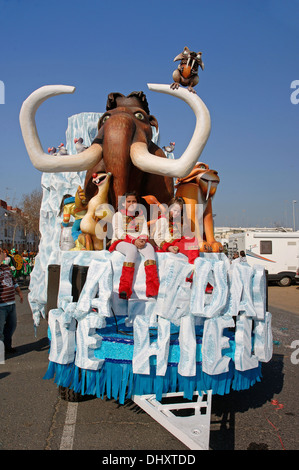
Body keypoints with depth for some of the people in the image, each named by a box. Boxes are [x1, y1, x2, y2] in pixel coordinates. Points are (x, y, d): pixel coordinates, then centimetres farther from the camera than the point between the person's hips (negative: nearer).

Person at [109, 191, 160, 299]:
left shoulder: (141, 215, 22)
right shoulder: (118, 215, 9)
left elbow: (145, 231, 12)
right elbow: (119, 233, -5)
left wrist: (142, 240, -13)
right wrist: (134, 241, -20)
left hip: (138, 242, 3)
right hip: (121, 242, -3)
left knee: (149, 248, -31)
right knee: (132, 250, -38)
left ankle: (152, 289, -44)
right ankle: (124, 290, -45)